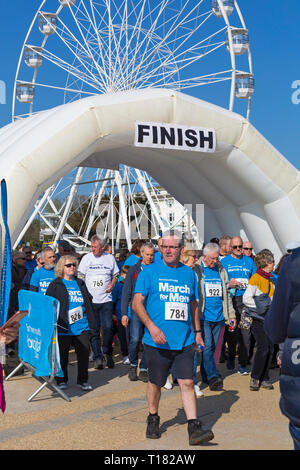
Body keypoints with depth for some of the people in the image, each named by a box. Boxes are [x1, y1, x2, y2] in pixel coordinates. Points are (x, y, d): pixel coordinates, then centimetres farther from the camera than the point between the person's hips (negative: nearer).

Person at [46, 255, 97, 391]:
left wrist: (91, 322, 12)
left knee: (84, 354, 4)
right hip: (63, 327, -3)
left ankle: (83, 380, 19)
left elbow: (89, 302, 19)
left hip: (82, 327, 4)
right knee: (62, 355, 6)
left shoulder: (80, 283, 15)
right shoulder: (55, 285, 1)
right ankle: (61, 380, 22)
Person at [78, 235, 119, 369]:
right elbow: (80, 277, 6)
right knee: (93, 330, 1)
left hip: (106, 299, 0)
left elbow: (115, 275, 18)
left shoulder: (110, 258, 6)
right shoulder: (86, 258, 3)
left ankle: (107, 352, 14)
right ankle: (98, 357, 10)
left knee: (108, 327, -8)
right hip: (90, 300, 0)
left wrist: (112, 284, -3)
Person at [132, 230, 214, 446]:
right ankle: (153, 420, 32)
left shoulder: (189, 273, 10)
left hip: (184, 341, 2)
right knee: (155, 383, 11)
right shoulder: (150, 272, -1)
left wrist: (197, 332, 18)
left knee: (187, 383, -4)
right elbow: (137, 303, -6)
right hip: (157, 341, -2)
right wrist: (151, 326, -18)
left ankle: (194, 428, -1)